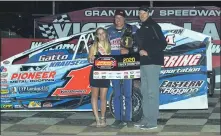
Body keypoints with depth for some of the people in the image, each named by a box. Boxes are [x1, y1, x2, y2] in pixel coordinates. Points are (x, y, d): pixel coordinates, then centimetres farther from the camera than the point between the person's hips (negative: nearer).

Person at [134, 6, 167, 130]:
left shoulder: (153, 26, -7)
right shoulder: (143, 28, 19)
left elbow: (162, 44, -15)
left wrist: (148, 52, -16)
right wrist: (140, 51, 4)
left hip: (152, 62, -10)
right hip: (144, 62, 10)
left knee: (152, 91, -10)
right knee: (145, 91, 11)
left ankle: (152, 121, -10)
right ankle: (146, 119, 17)